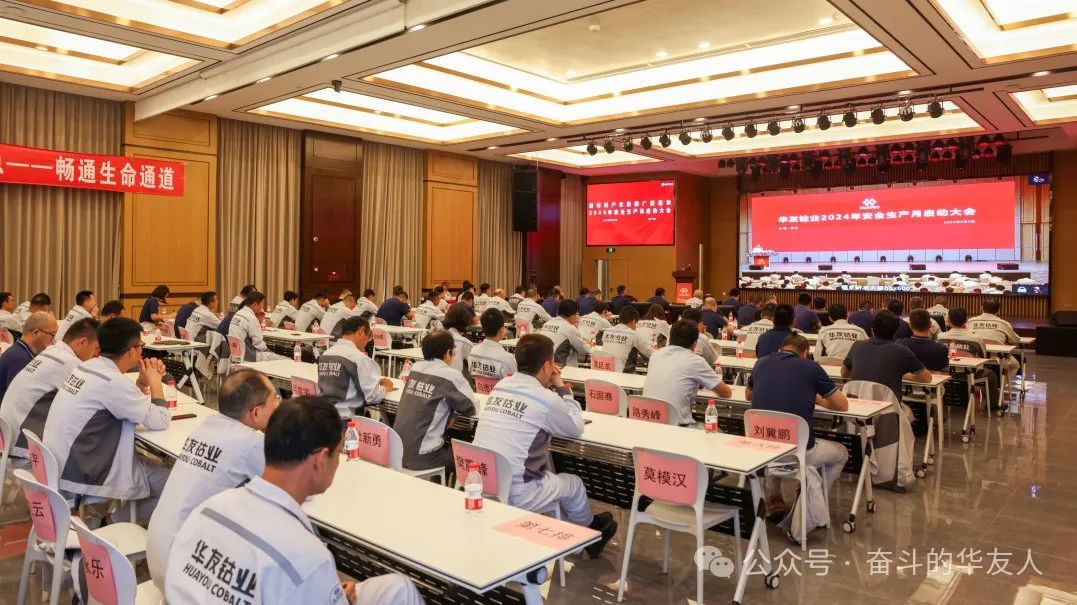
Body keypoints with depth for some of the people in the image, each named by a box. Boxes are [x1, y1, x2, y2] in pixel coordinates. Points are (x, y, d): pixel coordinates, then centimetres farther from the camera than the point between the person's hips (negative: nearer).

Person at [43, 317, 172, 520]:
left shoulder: (88, 366, 3)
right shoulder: (111, 381, -24)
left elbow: (126, 403, 17)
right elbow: (160, 421, -17)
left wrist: (144, 380, 3)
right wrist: (155, 381, -4)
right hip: (80, 477, -10)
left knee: (149, 463, 21)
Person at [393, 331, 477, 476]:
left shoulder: (415, 368, 5)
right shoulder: (451, 375, -13)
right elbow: (471, 408, -3)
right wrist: (452, 404, 14)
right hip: (421, 458, -6)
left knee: (449, 443, 29)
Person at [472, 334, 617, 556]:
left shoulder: (500, 387, 4)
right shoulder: (546, 399, -15)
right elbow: (576, 428, 4)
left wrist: (550, 387, 14)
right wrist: (562, 388, 9)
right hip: (514, 496, -6)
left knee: (549, 476, 29)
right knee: (574, 483, 20)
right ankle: (589, 530, 47)